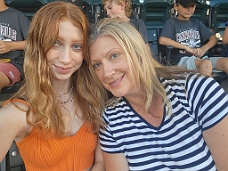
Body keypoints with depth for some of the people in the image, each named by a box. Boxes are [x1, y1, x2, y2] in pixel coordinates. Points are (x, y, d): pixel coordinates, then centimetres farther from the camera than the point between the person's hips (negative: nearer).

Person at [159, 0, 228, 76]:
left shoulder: (196, 22, 21)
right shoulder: (172, 22, 6)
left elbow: (213, 38, 18)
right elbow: (162, 40, -12)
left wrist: (204, 49, -4)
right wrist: (186, 47, -10)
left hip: (199, 58, 5)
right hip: (181, 59, -5)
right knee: (206, 63, -35)